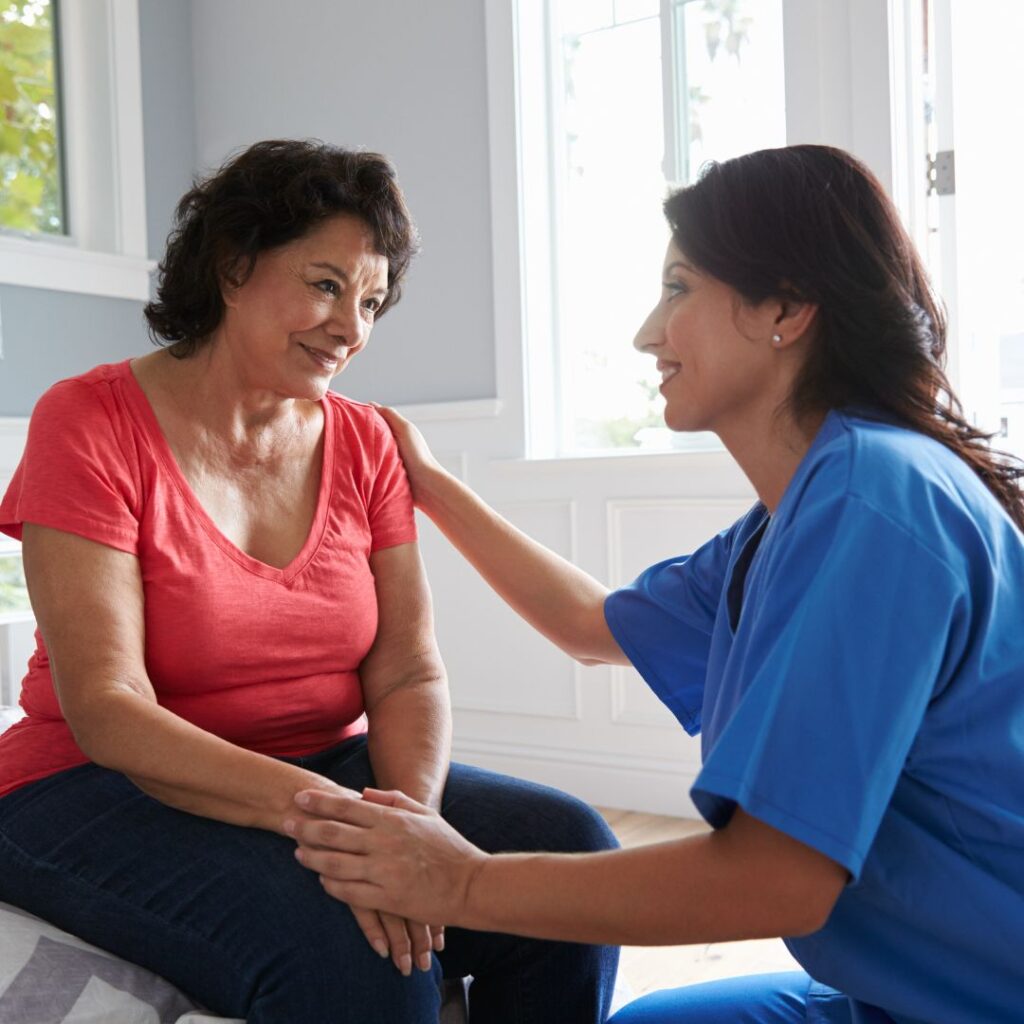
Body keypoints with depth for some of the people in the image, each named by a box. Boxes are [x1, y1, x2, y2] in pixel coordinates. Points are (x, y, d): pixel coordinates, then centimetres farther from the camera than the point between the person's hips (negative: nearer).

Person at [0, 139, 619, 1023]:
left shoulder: (364, 443, 3)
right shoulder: (92, 422, -10)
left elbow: (407, 673, -3)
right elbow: (105, 710, -18)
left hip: (327, 770, 5)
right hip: (105, 790, -4)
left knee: (570, 851, -15)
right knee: (348, 950, -33)